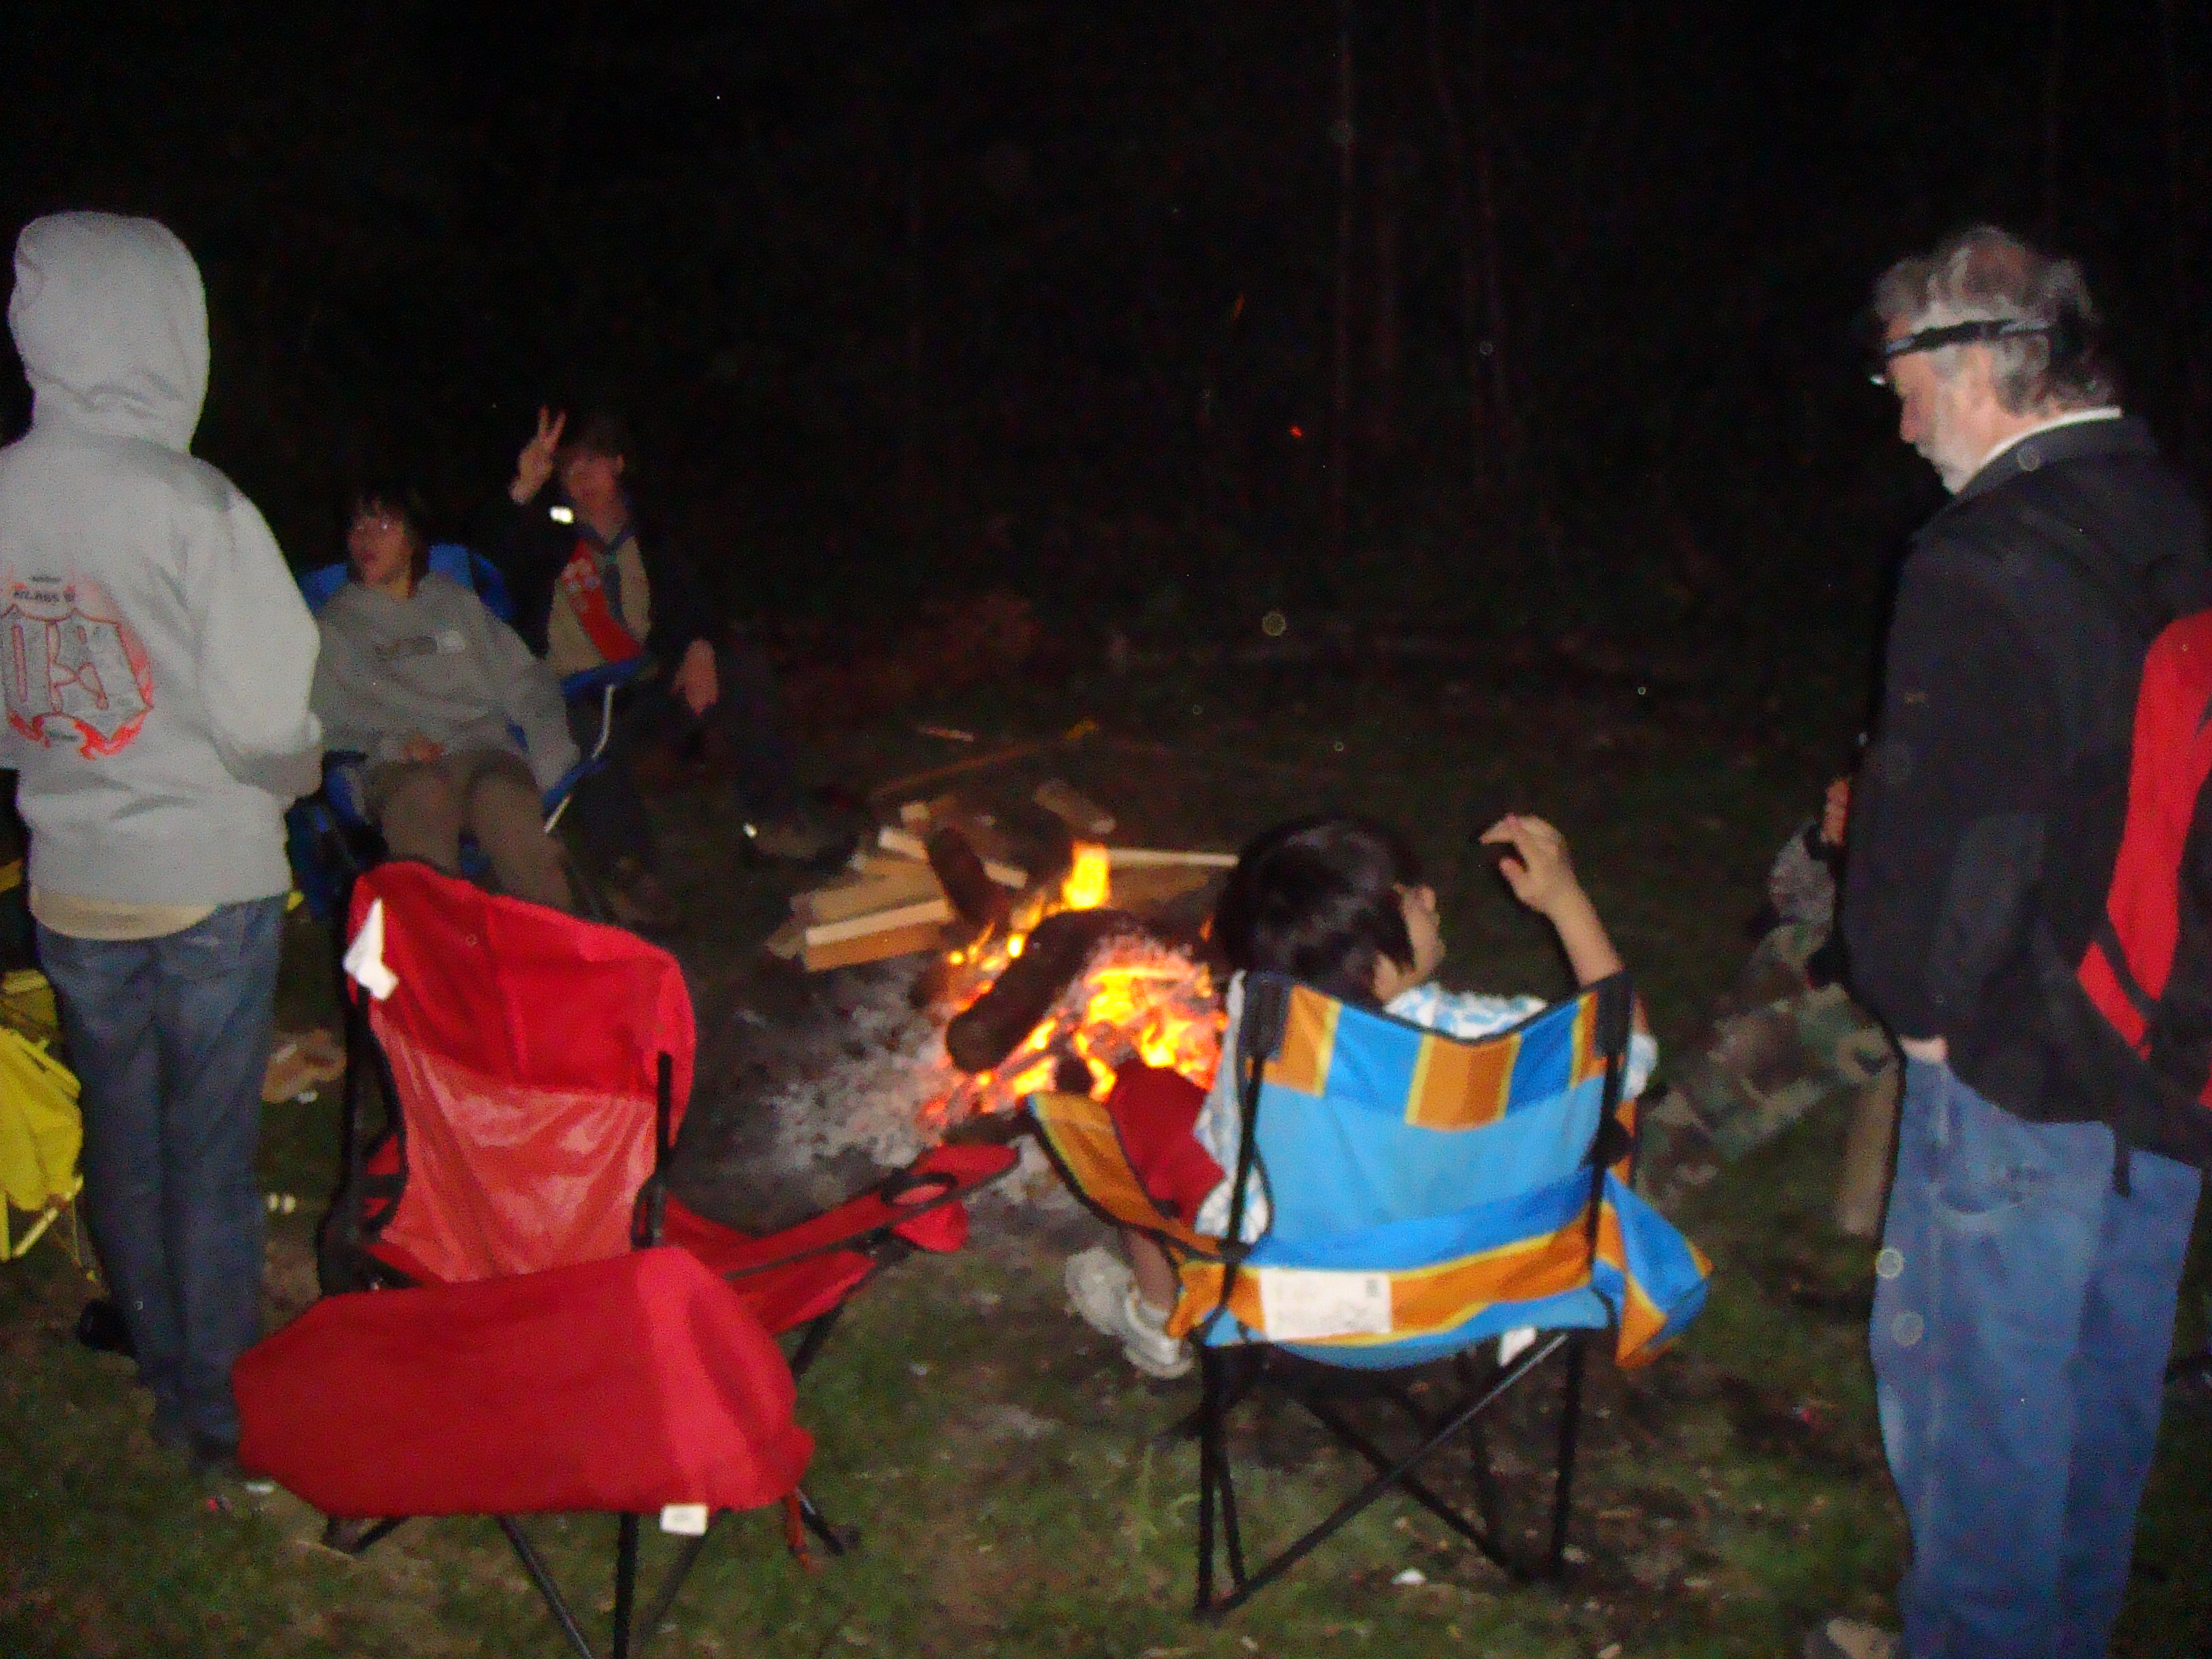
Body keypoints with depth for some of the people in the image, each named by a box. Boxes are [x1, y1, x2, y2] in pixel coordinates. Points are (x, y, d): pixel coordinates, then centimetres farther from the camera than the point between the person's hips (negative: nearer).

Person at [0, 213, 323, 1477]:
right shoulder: (193, 507, -20)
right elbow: (267, 723, -19)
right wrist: (297, 773, 2)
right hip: (209, 883, -5)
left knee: (123, 1145, 19)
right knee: (212, 1156, 9)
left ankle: (167, 1380, 35)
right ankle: (223, 1412, 23)